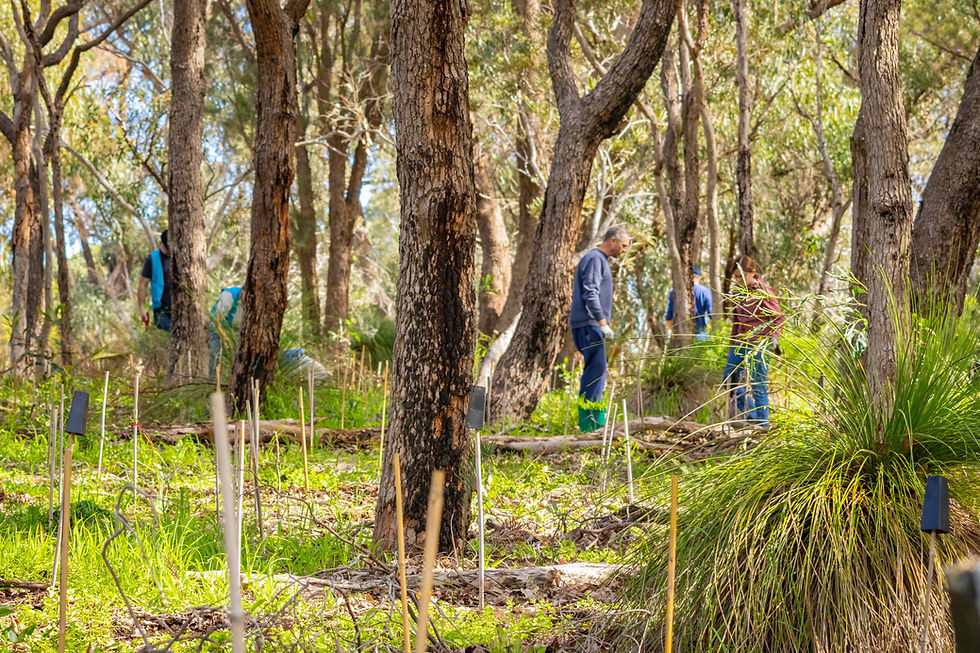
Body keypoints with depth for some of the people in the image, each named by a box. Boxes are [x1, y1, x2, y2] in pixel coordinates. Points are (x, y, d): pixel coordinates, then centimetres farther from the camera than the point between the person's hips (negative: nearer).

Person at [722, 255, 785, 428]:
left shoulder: (763, 291, -9)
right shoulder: (738, 291, 11)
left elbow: (778, 317, -9)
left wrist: (773, 338, -21)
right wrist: (733, 343, 21)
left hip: (759, 343, -8)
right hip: (741, 342, 8)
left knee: (758, 385, -5)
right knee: (729, 381, 4)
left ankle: (762, 424, 2)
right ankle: (751, 415, 17)